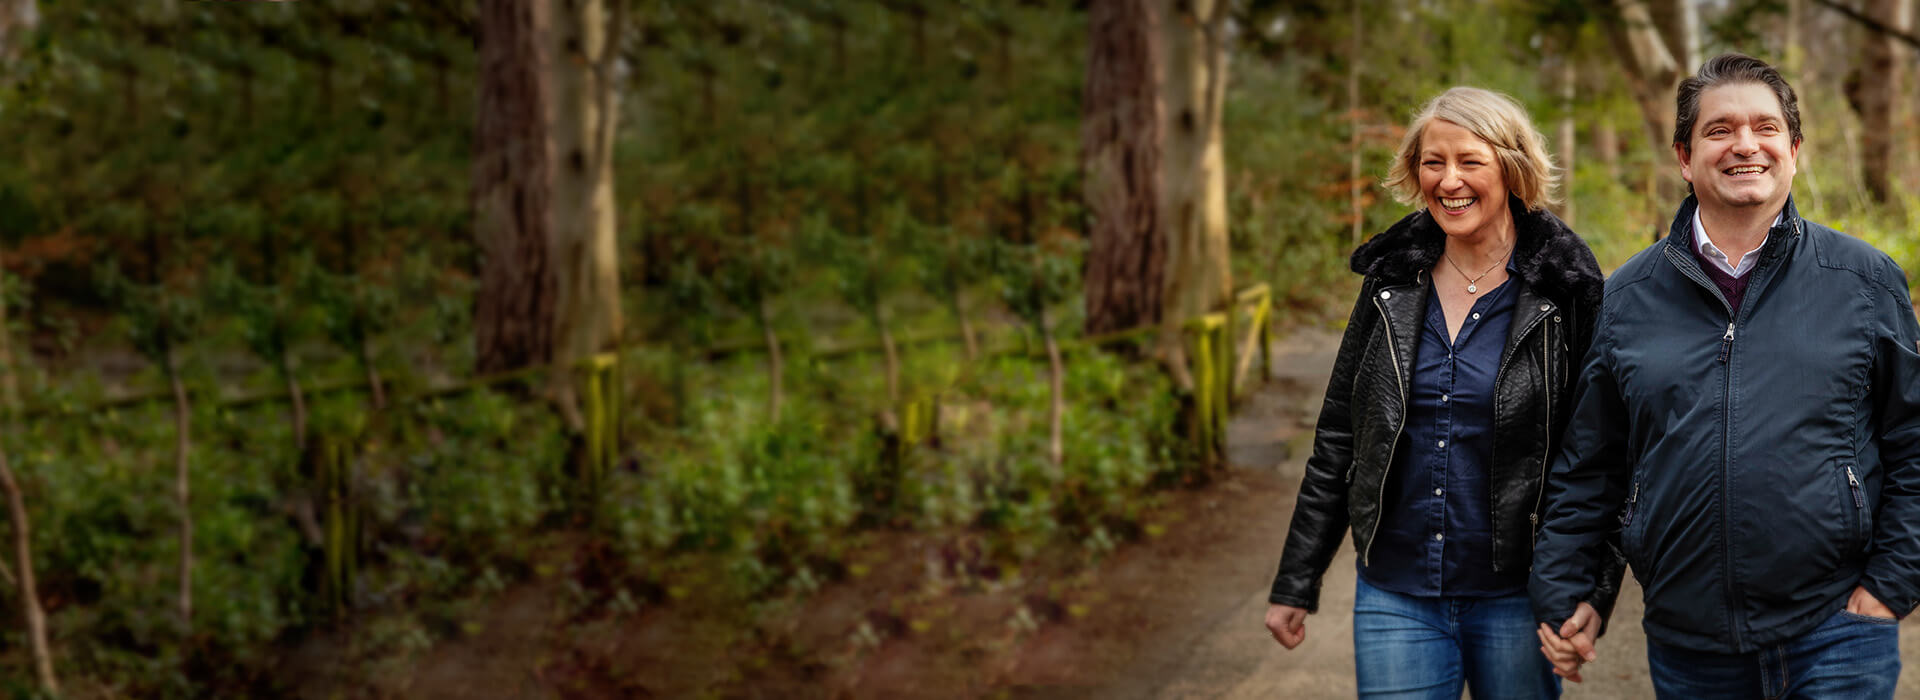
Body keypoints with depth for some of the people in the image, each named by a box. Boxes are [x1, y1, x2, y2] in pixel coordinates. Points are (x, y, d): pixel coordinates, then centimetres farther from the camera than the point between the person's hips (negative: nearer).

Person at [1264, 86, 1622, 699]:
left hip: (1514, 598, -2)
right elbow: (1337, 439, 10)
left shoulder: (1566, 291, -5)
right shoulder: (1393, 281, 6)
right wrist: (1295, 582, 8)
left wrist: (1594, 592, -12)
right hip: (1395, 596, 3)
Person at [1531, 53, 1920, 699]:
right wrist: (1561, 592, 6)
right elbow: (1586, 465, 10)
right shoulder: (1625, 298, 6)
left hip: (1836, 633, -1)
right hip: (1686, 644, 2)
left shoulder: (1866, 281, 4)